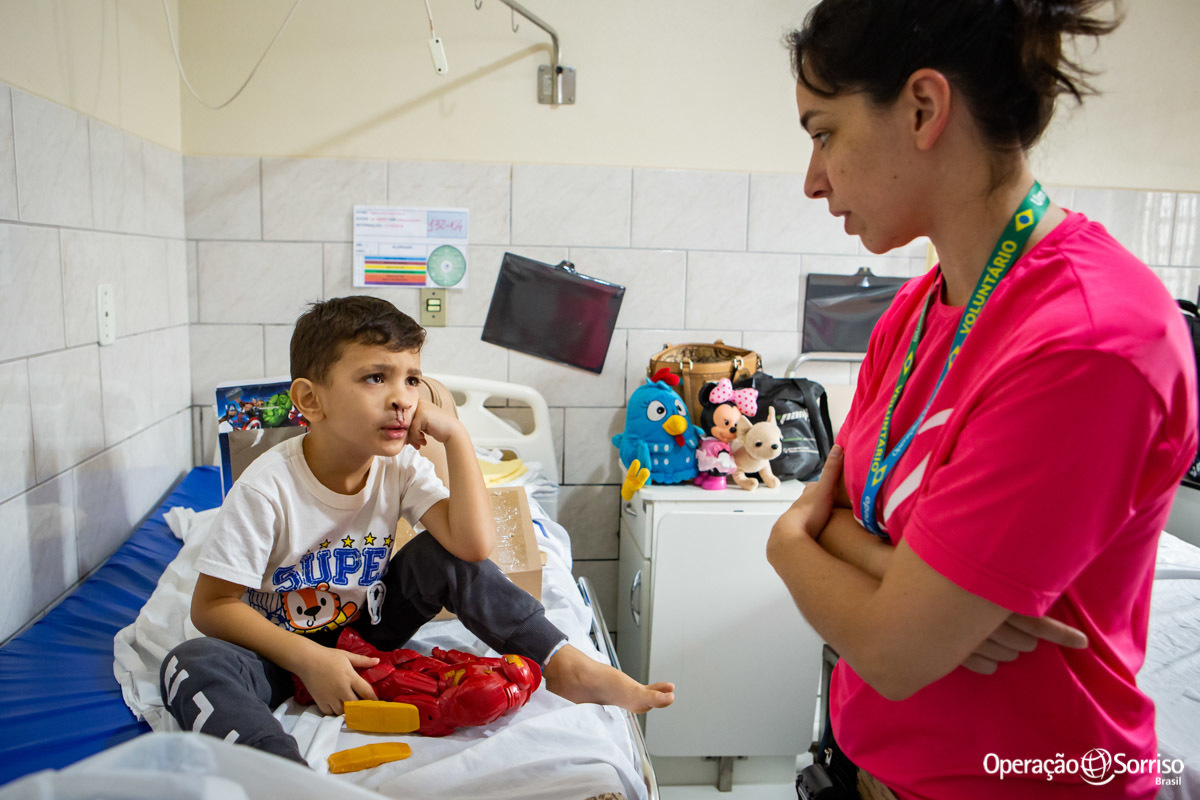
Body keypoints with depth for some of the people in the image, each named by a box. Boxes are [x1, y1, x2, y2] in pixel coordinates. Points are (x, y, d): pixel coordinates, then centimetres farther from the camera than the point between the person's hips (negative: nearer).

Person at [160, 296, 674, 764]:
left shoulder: (400, 466, -13)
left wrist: (456, 435, -26)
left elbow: (474, 545, -27)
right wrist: (309, 659, -29)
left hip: (365, 630, 3)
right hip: (282, 646, -3)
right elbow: (212, 606, -18)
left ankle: (567, 667, -19)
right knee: (191, 667, -33)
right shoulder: (268, 487, -24)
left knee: (445, 552, -19)